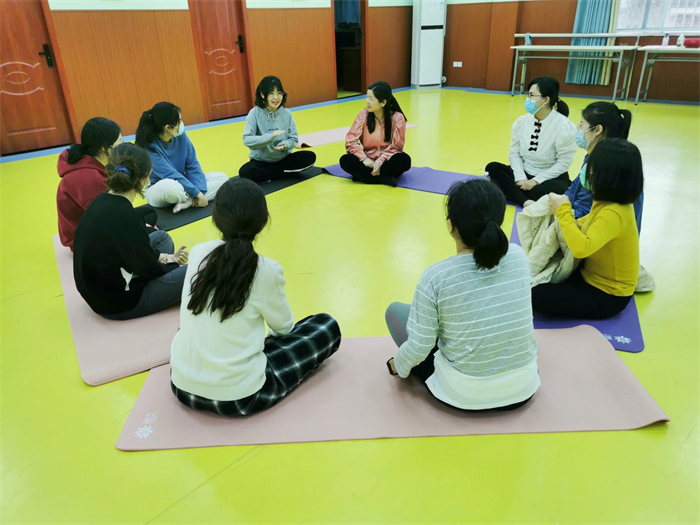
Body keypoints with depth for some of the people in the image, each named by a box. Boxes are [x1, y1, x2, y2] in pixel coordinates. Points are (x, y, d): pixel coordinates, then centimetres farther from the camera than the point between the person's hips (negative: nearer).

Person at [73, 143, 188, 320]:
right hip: (117, 302, -9)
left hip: (99, 288, 9)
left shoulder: (101, 201, -2)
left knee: (161, 237, 18)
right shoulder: (125, 216, -28)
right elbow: (148, 270, -17)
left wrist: (162, 257, 4)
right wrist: (171, 263, 2)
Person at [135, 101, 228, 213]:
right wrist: (197, 194, -28)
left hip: (182, 182, 6)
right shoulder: (149, 148, -25)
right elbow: (171, 175, -28)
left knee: (222, 178, -8)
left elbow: (193, 165, -7)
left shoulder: (180, 135, -10)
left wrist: (200, 191, -19)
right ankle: (193, 199, -13)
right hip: (158, 190, -6)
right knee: (170, 186, -43)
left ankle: (188, 201, -23)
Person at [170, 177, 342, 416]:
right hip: (238, 397, -5)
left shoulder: (197, 254, 0)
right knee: (327, 326, 8)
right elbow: (284, 327, 2)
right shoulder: (267, 270, -14)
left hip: (182, 387, 6)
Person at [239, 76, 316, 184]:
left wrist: (285, 145, -25)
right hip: (261, 161, -3)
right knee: (245, 171, -32)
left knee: (310, 157, -19)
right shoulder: (255, 113, -12)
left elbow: (294, 138, -2)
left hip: (284, 159, 3)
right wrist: (270, 136, -32)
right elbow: (247, 140, -19)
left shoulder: (286, 113, -5)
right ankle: (287, 173, -16)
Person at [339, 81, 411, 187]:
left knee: (404, 160, -32)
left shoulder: (397, 118, -11)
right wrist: (364, 159, -22)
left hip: (387, 161, -1)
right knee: (345, 160, -25)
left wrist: (379, 162, -24)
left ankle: (363, 175, -26)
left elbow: (396, 147, -10)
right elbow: (350, 141, -8)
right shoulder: (364, 115, -6)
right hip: (368, 161, 2)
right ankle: (383, 178, -30)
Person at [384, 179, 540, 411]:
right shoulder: (519, 256, -11)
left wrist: (399, 366, 6)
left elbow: (420, 346, -17)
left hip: (463, 394, -4)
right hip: (523, 387, 4)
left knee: (395, 311, 10)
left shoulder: (435, 277, -23)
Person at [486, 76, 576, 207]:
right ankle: (526, 201, -32)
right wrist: (520, 178, -16)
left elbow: (563, 163, -14)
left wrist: (536, 180, -20)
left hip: (551, 178, -5)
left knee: (554, 189, -39)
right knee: (492, 168, -17)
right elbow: (514, 152, -1)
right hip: (524, 174, 6)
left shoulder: (564, 126, -15)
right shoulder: (521, 121, -1)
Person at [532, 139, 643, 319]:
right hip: (591, 274, 9)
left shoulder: (614, 213, -33)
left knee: (536, 295, -18)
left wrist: (563, 211, -34)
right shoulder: (613, 201, -5)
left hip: (607, 296, -9)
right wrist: (575, 226, -2)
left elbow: (581, 249, -47)